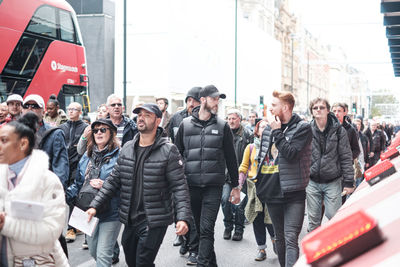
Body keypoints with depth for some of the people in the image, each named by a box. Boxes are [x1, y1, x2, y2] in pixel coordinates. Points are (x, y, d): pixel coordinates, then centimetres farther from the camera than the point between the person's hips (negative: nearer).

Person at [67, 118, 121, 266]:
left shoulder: (118, 156, -9)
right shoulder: (87, 156, 12)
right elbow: (79, 182, 18)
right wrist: (66, 195, 3)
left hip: (110, 213, -7)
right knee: (93, 251, 19)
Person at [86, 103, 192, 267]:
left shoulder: (168, 151, -8)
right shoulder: (127, 149, 8)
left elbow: (179, 186, -11)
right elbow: (113, 180, 11)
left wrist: (183, 217, -21)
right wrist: (95, 206, 3)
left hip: (154, 222, -6)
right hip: (129, 220, 6)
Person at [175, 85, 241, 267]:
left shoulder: (222, 126, 5)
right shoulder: (186, 125, 6)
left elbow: (231, 158, 9)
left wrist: (235, 186, 8)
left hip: (214, 186, -2)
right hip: (191, 185, 2)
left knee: (206, 229, -10)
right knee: (199, 227, 11)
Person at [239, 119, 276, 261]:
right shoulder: (250, 147, 8)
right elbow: (244, 167, 9)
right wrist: (239, 185, 0)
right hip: (255, 186, 2)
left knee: (270, 217, -5)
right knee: (257, 219, 3)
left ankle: (274, 237, 28)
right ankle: (261, 249, 15)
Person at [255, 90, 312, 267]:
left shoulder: (302, 128, -5)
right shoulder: (268, 129, 13)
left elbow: (291, 154, -19)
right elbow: (261, 156, 22)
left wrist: (277, 131, -14)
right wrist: (259, 182, 18)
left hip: (293, 194, -6)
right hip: (272, 192, 6)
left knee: (291, 239, -13)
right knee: (279, 238, 15)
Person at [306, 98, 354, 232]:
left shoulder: (338, 130, -2)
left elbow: (346, 157, -2)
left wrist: (348, 182, -5)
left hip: (333, 182, -2)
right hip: (312, 182, 2)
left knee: (334, 216, -1)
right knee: (313, 218, 9)